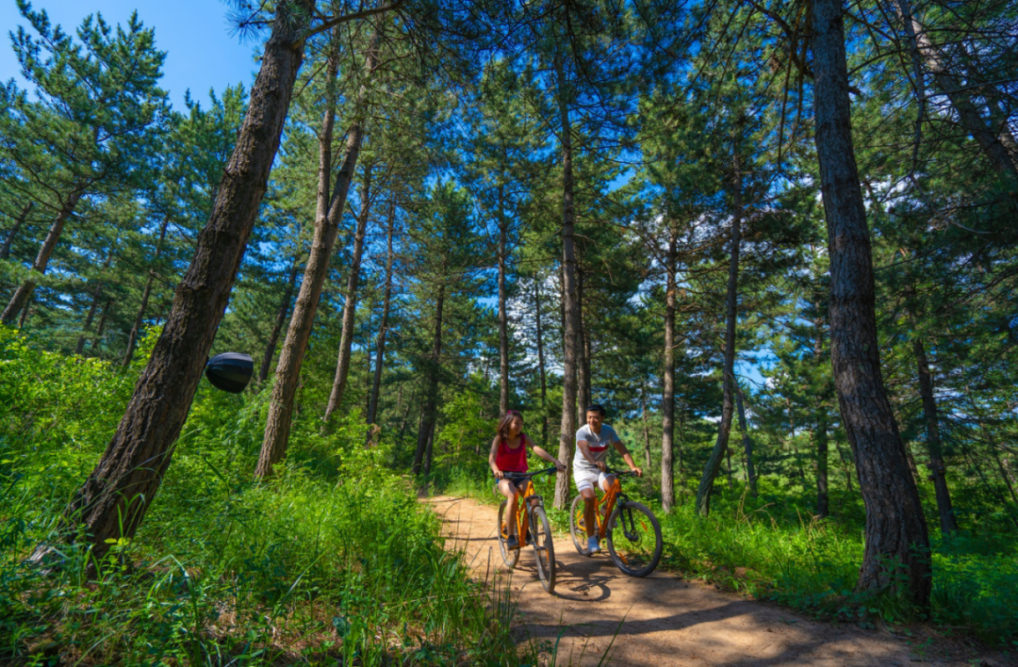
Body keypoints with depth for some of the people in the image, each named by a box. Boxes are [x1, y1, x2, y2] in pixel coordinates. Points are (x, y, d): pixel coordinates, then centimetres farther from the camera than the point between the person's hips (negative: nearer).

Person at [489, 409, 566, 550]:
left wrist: (556, 462, -33)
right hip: (503, 477, -3)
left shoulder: (523, 438, -3)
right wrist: (496, 471, -49)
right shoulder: (499, 439, -11)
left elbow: (538, 450, -18)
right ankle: (510, 537, -23)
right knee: (513, 494, -34)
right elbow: (492, 457, -26)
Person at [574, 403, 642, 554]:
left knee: (613, 486, -28)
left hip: (600, 469, 3)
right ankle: (591, 539, -7)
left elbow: (622, 450, -17)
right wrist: (595, 462, -59)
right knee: (589, 498, -24)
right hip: (583, 469, -2)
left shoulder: (608, 431, -9)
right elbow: (584, 449, -39)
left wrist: (633, 466, -33)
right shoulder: (582, 432, -20)